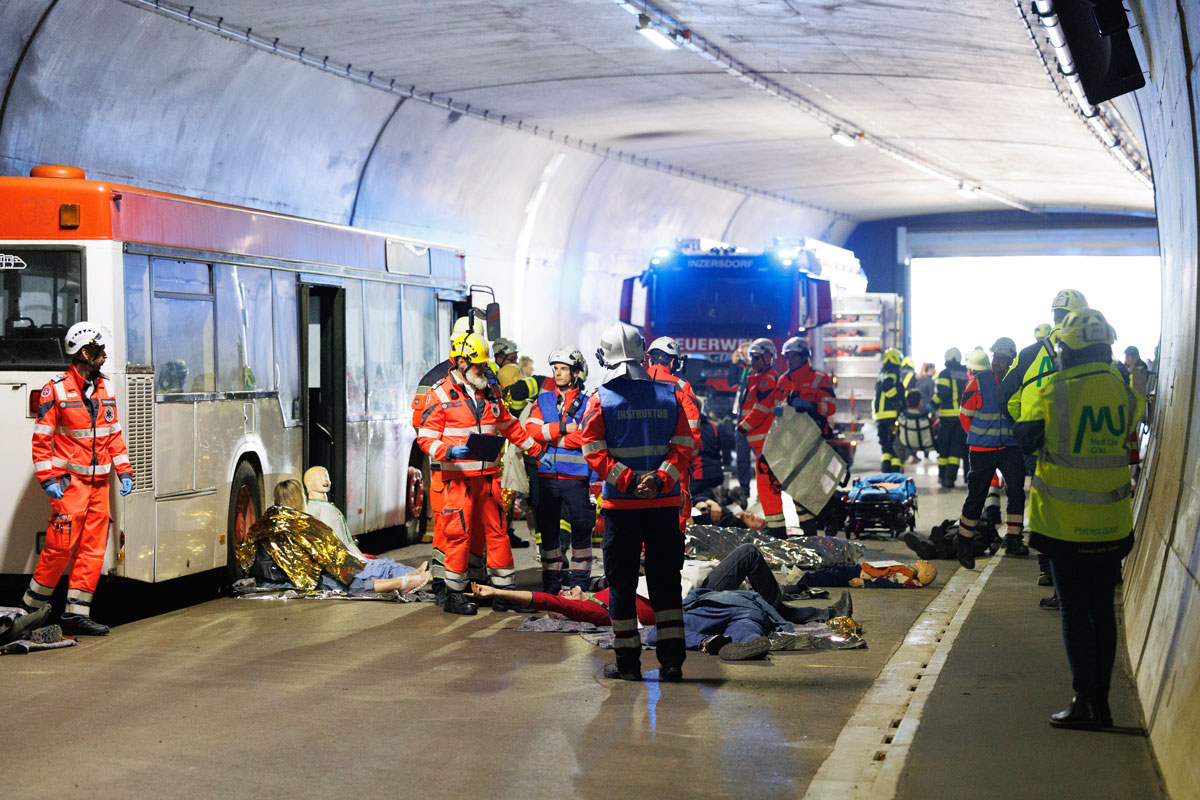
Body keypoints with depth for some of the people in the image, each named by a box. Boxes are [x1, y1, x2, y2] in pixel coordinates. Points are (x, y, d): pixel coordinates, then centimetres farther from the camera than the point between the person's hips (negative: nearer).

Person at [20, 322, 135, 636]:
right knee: (60, 545, -8)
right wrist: (48, 479, -13)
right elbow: (41, 438, -7)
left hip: (99, 483, 6)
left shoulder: (105, 388, 12)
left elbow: (114, 434, 18)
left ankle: (76, 613, 8)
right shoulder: (56, 390, -8)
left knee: (93, 548, 3)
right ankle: (30, 607, 7)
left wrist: (124, 470, 10)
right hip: (70, 481, -6)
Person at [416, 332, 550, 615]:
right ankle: (453, 596, 4)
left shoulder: (488, 393, 15)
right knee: (458, 533, -5)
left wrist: (535, 450, 26)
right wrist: (449, 451, -24)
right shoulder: (441, 395, -4)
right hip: (458, 477, -6)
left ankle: (504, 592, 14)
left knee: (496, 530, 7)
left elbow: (509, 426, 27)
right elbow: (425, 438, -7)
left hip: (487, 475, 6)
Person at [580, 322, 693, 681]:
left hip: (620, 504, -2)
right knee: (665, 580, 10)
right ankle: (671, 658, 9)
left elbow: (595, 453, -11)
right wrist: (659, 480, -11)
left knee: (621, 582, 7)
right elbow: (683, 447, -2)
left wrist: (629, 481, -13)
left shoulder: (600, 400, -4)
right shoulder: (670, 396, 4)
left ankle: (627, 661, 9)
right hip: (665, 503, 2)